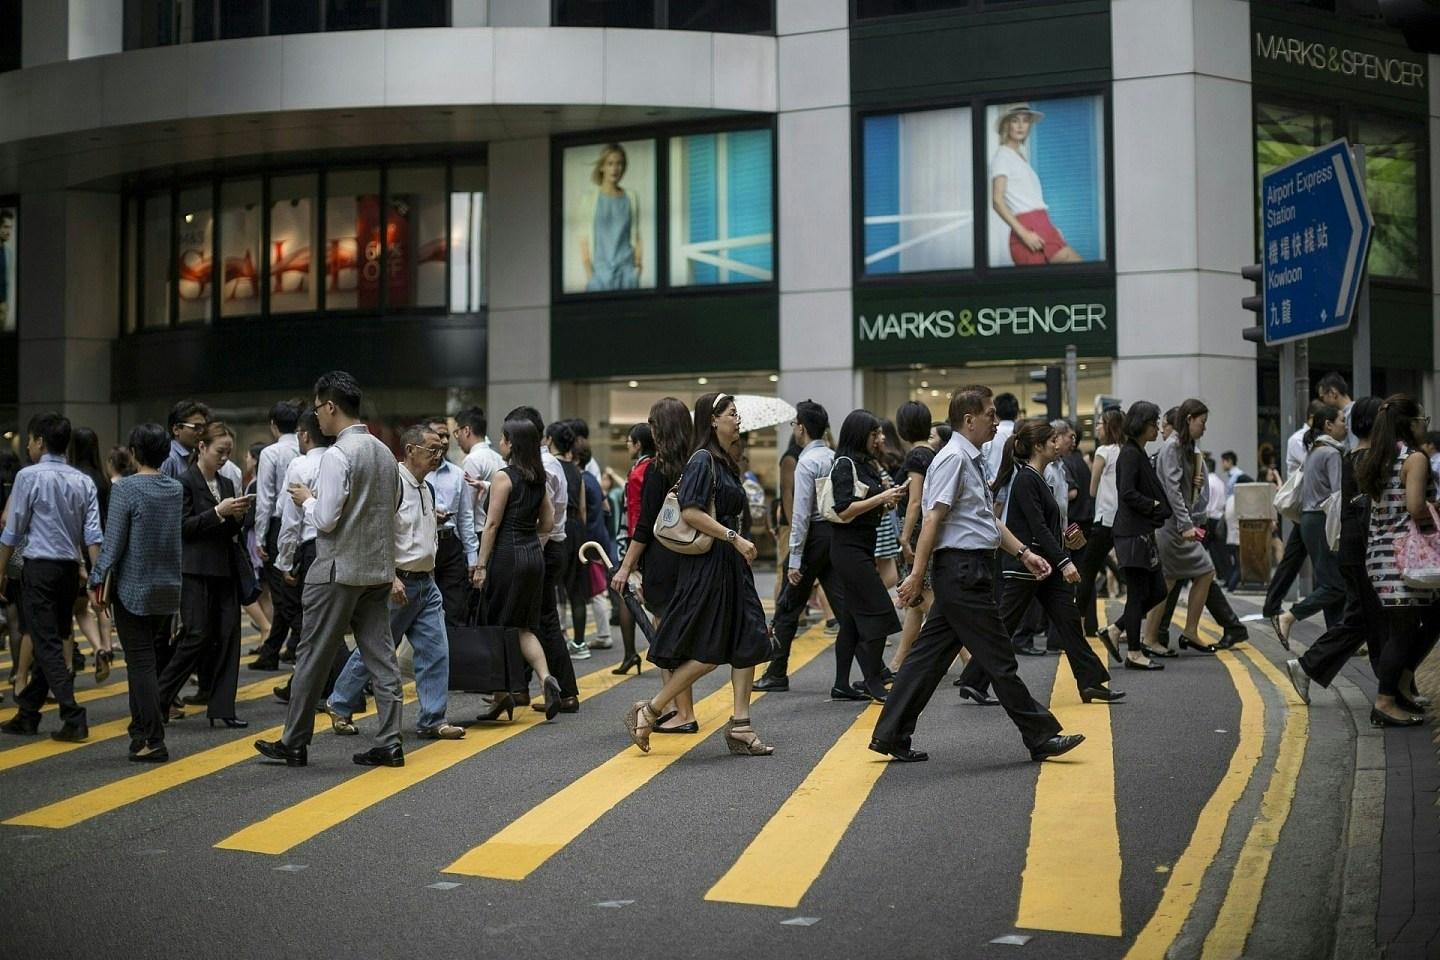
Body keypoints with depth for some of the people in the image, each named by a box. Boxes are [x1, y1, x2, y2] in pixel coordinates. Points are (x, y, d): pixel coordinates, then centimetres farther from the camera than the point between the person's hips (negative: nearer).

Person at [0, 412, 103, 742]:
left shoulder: (29, 476, -8)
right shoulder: (83, 482, 6)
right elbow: (92, 535, 1)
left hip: (40, 567, -6)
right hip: (71, 567, 6)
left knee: (48, 645, -4)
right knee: (52, 642, 13)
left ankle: (73, 719, -12)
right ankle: (28, 714, 24)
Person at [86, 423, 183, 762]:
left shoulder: (125, 488, -14)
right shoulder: (176, 489, 4)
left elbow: (114, 542, -15)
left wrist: (97, 580, -6)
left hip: (134, 590, -6)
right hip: (168, 590, 6)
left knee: (141, 664, -2)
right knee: (148, 661, 18)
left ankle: (154, 741, -4)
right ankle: (142, 728, 27)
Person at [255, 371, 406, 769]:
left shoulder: (337, 455, -16)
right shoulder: (384, 452, 9)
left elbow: (326, 519, -19)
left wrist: (307, 499, 0)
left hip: (339, 570, -7)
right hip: (379, 568, 7)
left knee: (313, 656, 4)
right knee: (381, 655, 7)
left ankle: (294, 744, 13)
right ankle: (389, 744, 7)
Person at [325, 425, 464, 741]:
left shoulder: (427, 489, 14)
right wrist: (391, 578, -25)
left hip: (426, 583, 8)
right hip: (398, 583, -8)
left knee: (436, 650, 2)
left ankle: (432, 720, 8)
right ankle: (340, 706, 22)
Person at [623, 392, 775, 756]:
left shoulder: (725, 461, 15)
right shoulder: (703, 460, -12)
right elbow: (690, 511, -21)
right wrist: (735, 539, -20)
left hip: (730, 564, 9)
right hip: (707, 565, -9)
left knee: (747, 644, 3)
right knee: (707, 652, -7)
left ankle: (740, 727, 4)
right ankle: (647, 712, 5)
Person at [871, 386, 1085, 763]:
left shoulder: (972, 461, 17)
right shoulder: (953, 459, -13)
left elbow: (988, 520, 23)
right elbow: (933, 518, -18)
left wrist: (1023, 553, 16)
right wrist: (917, 575, -20)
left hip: (967, 572, 10)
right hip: (963, 568, -10)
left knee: (930, 654, 10)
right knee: (999, 659, -1)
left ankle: (891, 736, 14)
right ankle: (1041, 737, 7)